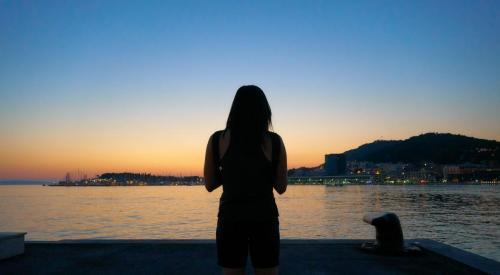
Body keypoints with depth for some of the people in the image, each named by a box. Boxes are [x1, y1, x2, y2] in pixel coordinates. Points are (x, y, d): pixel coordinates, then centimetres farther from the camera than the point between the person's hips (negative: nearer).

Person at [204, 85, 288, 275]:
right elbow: (281, 188, 1)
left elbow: (209, 185, 3)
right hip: (264, 218, 0)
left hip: (230, 218, 1)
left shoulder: (217, 140, -4)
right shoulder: (274, 141, -5)